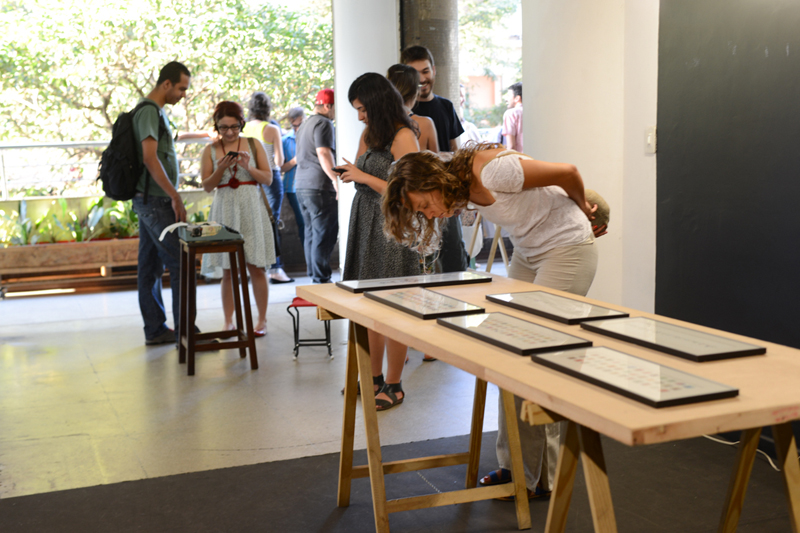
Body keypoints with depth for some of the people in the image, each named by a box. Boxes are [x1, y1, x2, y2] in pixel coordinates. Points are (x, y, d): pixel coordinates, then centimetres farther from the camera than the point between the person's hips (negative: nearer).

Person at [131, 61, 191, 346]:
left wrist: (171, 196, 20)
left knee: (150, 266, 10)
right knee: (181, 264, -8)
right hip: (155, 201, -10)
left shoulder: (155, 110, 18)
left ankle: (155, 329, 16)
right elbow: (150, 158, -23)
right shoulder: (150, 111, -14)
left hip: (149, 201, 10)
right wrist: (175, 197, -21)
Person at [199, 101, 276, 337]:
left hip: (251, 209, -1)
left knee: (256, 268, 0)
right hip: (225, 209, 1)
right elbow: (207, 186, 3)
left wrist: (248, 167, -14)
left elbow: (268, 178, 2)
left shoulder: (254, 145, 4)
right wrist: (222, 168, -13)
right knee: (228, 271, 3)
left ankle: (261, 320, 10)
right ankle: (228, 322, 12)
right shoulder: (210, 150, 5)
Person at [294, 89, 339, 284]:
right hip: (319, 186, -10)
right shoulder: (323, 123, -8)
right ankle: (321, 279, -8)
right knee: (324, 234, -8)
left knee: (312, 233, 13)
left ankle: (313, 275, 15)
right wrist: (336, 179, -23)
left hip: (302, 185, 10)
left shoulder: (304, 125, 22)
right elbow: (323, 153, -19)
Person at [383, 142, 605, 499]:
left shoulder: (492, 171, -28)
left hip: (567, 249, -8)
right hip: (527, 252, 8)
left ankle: (539, 477, 0)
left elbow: (568, 174, -18)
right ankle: (514, 465, 12)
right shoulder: (463, 191, -1)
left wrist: (583, 212, 2)